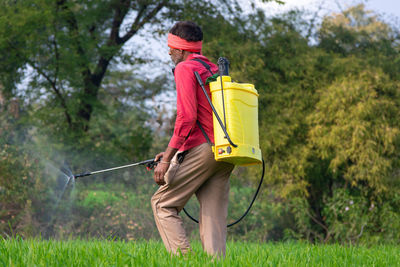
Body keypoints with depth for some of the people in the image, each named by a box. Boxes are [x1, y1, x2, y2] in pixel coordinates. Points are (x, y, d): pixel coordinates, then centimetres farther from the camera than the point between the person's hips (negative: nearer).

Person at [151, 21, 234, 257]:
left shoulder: (185, 69, -4)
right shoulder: (215, 71, 23)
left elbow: (187, 118, -14)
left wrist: (166, 160, -13)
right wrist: (173, 152, 29)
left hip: (202, 150, -8)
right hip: (225, 153, 8)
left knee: (163, 204, 2)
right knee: (214, 218, 5)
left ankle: (182, 257, -9)